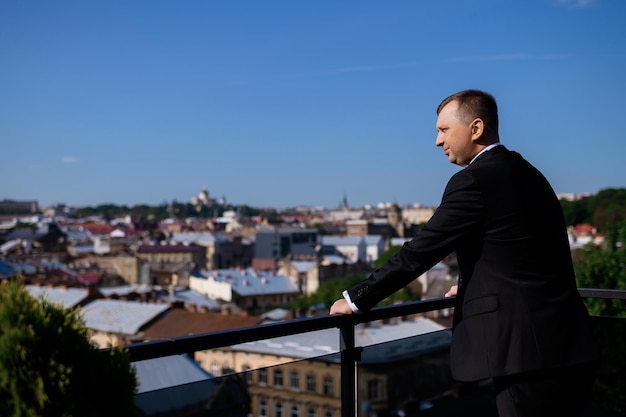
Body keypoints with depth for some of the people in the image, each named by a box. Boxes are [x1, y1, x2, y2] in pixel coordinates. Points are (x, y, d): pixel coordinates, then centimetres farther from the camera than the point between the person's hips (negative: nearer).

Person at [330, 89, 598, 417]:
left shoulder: (474, 180, -13)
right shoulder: (525, 172, 14)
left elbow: (418, 253, -12)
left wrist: (356, 299, -3)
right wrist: (472, 286, 40)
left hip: (530, 354, -9)